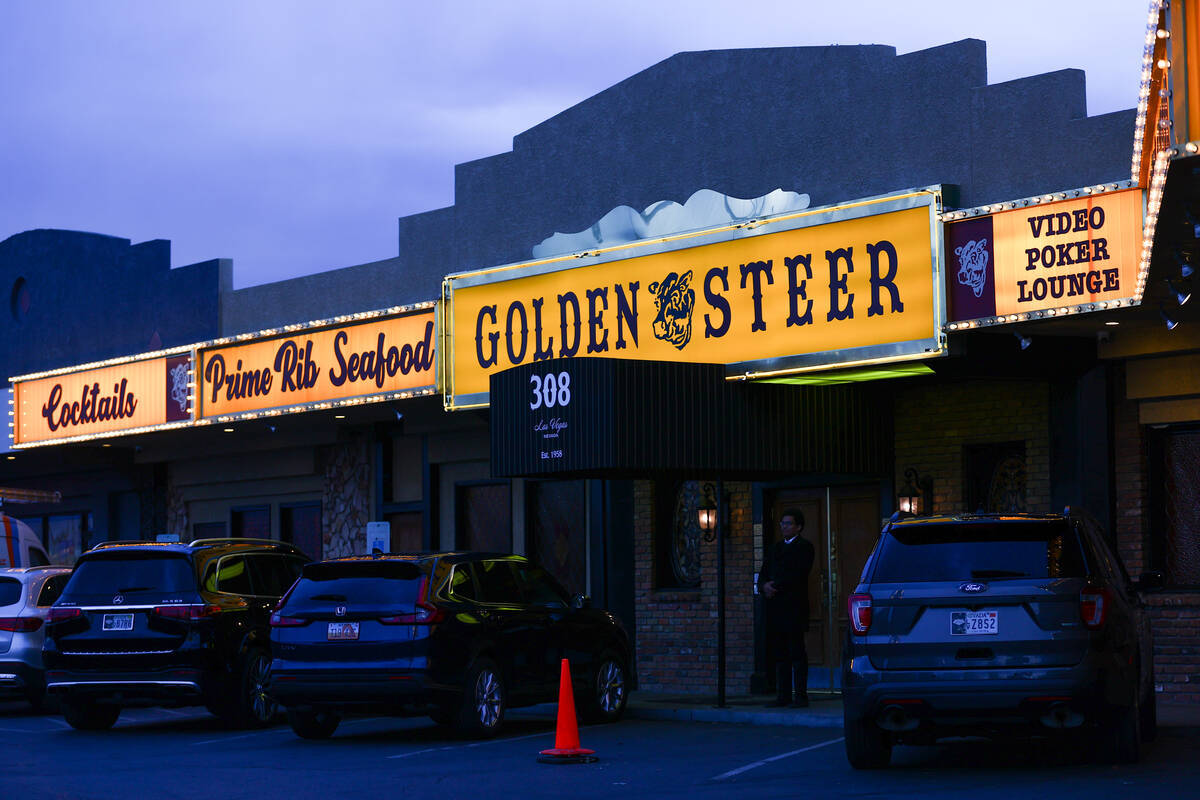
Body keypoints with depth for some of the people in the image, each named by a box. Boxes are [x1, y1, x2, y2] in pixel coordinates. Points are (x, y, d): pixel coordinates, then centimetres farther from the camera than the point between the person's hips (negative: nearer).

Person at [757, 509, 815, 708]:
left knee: (797, 652, -6)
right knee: (780, 654, 7)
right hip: (775, 608, 7)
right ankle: (783, 695, 9)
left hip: (794, 607, -7)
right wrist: (764, 586, -6)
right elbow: (763, 574, 16)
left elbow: (797, 575, -13)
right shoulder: (775, 548, 21)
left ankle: (801, 695, -5)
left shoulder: (804, 547, -1)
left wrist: (775, 587, -12)